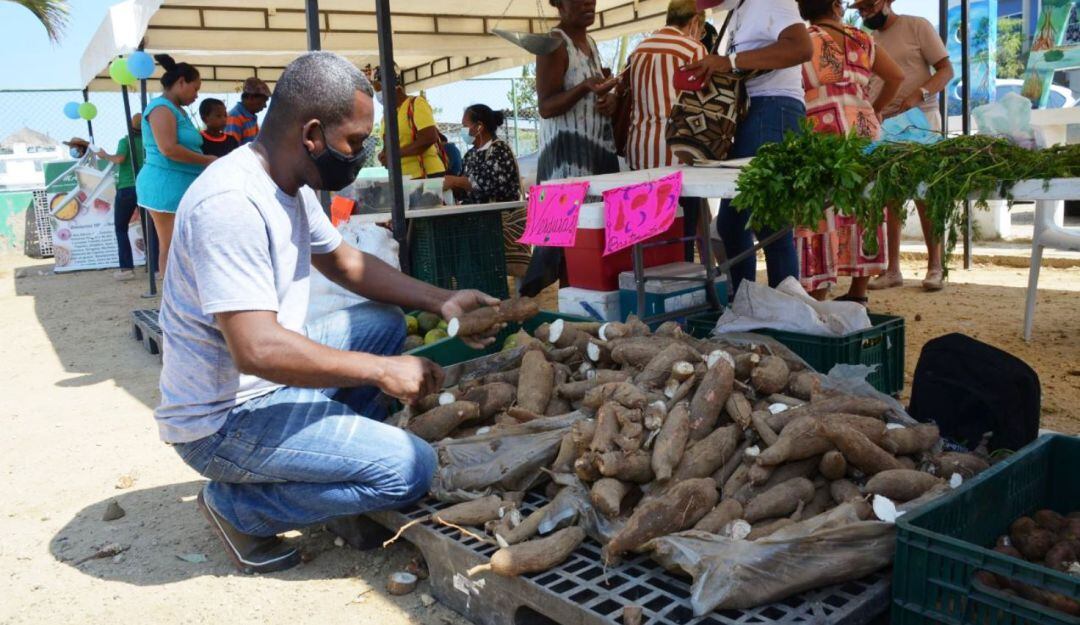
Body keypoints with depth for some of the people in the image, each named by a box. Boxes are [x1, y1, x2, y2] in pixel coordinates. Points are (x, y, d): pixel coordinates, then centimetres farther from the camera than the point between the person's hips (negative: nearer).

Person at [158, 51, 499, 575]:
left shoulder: (292, 186, 4)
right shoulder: (231, 202, -26)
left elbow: (344, 262, 16)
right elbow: (257, 349, -32)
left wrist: (442, 302, 6)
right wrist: (380, 371, -23)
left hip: (268, 381, 10)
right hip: (224, 421, -10)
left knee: (384, 322, 15)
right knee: (409, 469, -17)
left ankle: (328, 461, 9)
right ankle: (237, 506, -1)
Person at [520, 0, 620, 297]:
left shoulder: (590, 42, 17)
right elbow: (546, 107, -15)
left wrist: (611, 100, 3)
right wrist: (585, 88, -31)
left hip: (599, 149, 8)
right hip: (568, 154, -8)